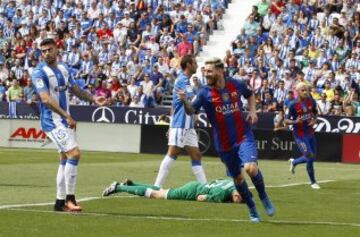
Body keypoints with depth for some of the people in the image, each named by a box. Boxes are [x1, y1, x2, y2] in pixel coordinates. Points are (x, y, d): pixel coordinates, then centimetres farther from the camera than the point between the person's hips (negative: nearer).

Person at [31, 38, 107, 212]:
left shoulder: (63, 69, 11)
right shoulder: (39, 72, -14)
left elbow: (75, 89, 21)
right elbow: (46, 99, -24)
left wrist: (93, 99, 5)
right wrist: (67, 116, -29)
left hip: (64, 121, 8)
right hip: (52, 121, -8)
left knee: (66, 159, 10)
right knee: (74, 153, -18)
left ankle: (60, 202, 17)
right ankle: (70, 199, -14)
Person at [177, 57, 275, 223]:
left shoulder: (236, 85, -5)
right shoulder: (205, 93, -9)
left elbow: (250, 94, 16)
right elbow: (191, 111, -17)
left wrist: (252, 110, -1)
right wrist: (185, 101, -37)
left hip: (243, 136, -1)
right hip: (224, 143, 1)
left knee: (250, 167, -22)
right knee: (237, 177, 10)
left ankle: (264, 198, 4)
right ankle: (252, 210, 29)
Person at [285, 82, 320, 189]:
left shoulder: (311, 101, -2)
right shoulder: (293, 105, -16)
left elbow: (315, 113, 16)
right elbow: (286, 120, -10)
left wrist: (314, 120, -6)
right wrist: (295, 122, -29)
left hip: (310, 133, 6)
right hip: (300, 135, -6)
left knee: (313, 157, 12)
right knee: (310, 158, -9)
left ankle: (294, 162, 41)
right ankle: (313, 182, 10)